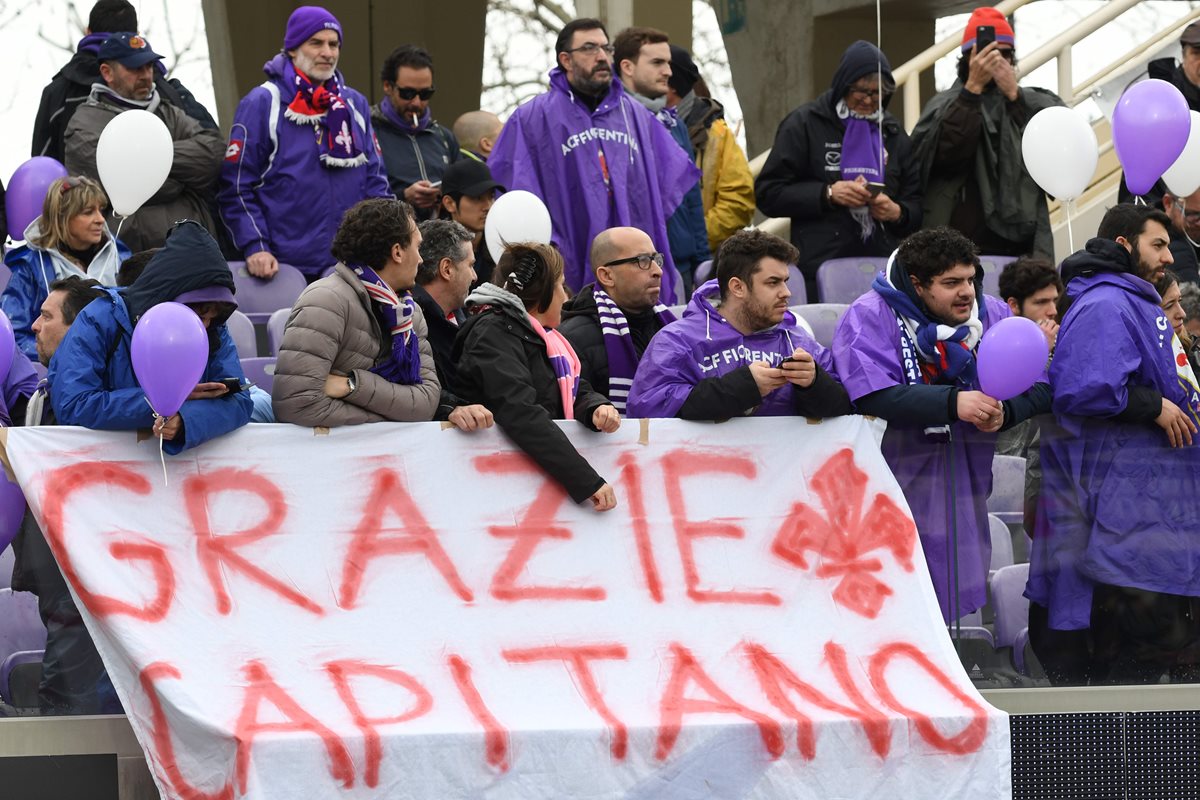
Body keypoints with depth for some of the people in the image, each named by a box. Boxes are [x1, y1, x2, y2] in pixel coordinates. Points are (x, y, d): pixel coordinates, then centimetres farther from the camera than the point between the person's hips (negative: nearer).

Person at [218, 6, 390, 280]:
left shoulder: (355, 105, 14)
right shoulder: (261, 104, -1)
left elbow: (375, 181, 17)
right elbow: (236, 188, -4)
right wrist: (254, 247, -16)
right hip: (286, 266, -4)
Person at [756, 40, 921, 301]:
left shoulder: (892, 132, 18)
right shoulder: (806, 124, 5)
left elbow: (916, 203, 21)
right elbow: (767, 193, 0)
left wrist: (898, 212, -3)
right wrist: (828, 194, -11)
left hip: (882, 268, 4)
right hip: (820, 267, -4)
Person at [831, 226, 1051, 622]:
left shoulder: (993, 315, 6)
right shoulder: (870, 317, -10)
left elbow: (1039, 386, 2)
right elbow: (872, 397, -25)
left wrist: (1004, 412, -20)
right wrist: (953, 403, -30)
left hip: (962, 496, 5)